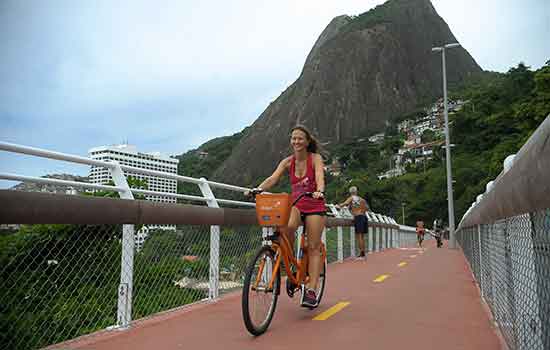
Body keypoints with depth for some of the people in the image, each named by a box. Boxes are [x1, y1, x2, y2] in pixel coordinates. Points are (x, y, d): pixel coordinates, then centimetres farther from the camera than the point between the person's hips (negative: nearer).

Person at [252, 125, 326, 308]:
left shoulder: (315, 159, -7)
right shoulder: (288, 162, 1)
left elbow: (320, 177, -25)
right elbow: (272, 178, -12)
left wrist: (319, 191, -47)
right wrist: (257, 189, -30)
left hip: (315, 206, -2)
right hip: (295, 205, 2)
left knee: (313, 247, -4)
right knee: (286, 227, -31)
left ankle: (311, 290, -2)